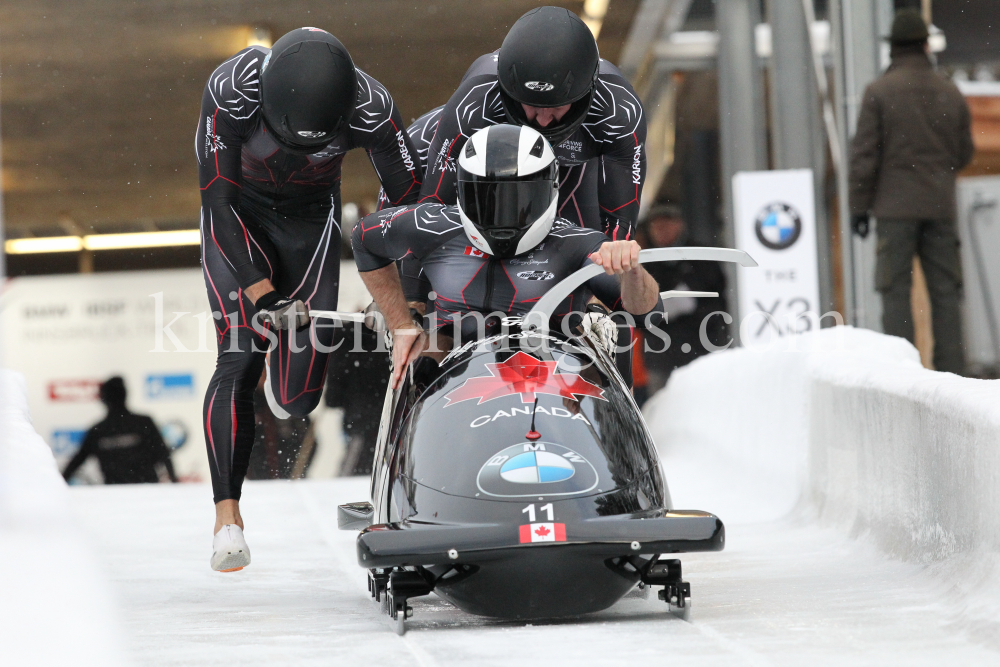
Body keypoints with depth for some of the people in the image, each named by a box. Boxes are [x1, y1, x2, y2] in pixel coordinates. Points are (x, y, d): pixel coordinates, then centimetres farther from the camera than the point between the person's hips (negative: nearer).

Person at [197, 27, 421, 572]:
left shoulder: (370, 108, -30)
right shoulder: (232, 88, -33)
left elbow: (411, 200, -17)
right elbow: (218, 197, -26)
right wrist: (258, 289, -31)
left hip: (312, 219, 1)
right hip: (239, 216, -1)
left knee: (298, 400, -8)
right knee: (240, 360, -18)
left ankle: (289, 346, 30)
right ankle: (227, 517, -12)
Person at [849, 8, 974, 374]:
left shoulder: (879, 92, -5)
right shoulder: (950, 93, 6)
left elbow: (864, 153, -7)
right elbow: (964, 153, 12)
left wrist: (859, 205, -2)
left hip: (896, 207, -3)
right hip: (940, 206, 3)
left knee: (895, 290, -2)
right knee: (945, 289, 6)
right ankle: (951, 369, 4)